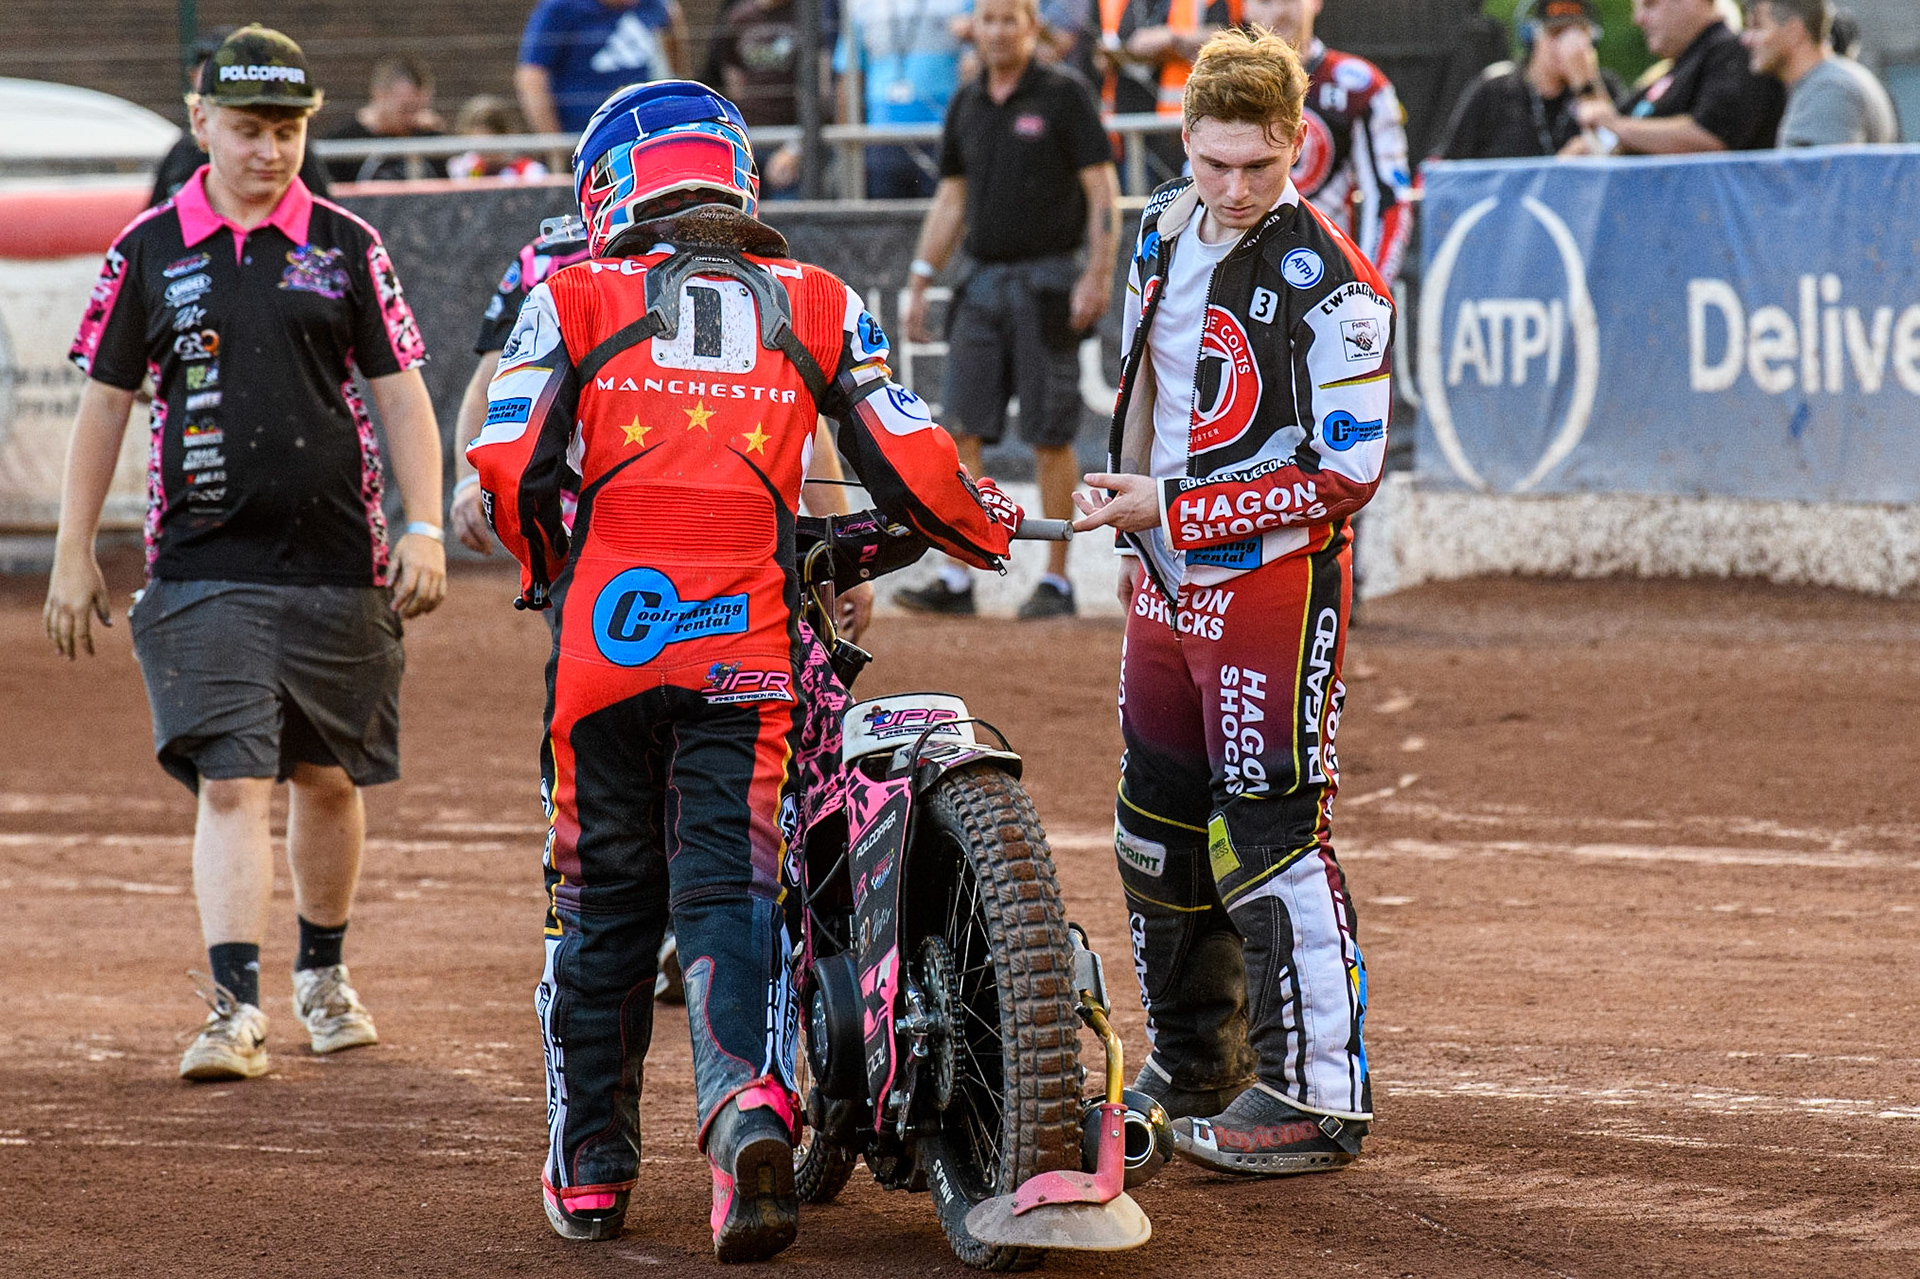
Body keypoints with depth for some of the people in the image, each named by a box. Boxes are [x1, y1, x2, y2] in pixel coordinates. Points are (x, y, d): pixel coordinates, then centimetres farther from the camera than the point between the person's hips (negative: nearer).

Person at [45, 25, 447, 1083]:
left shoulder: (346, 247, 4)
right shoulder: (150, 249, 4)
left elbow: (401, 395, 5)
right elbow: (104, 402, 8)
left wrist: (424, 528, -6)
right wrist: (73, 553, 5)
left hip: (336, 563, 1)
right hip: (203, 569, -1)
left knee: (327, 777, 12)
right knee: (230, 783, -11)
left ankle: (322, 973, 31)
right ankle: (236, 1009, -16)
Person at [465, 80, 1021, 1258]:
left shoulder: (576, 298, 8)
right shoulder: (819, 306, 13)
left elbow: (509, 467, -1)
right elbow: (912, 466, 9)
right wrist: (994, 526, 29)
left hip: (607, 630, 0)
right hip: (748, 641, 0)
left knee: (603, 901, 12)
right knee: (730, 891, -1)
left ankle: (591, 1170, 18)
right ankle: (750, 1105, -28)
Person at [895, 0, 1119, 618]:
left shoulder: (1063, 94, -5)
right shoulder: (967, 104, 12)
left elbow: (1102, 189, -8)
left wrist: (1097, 275, -18)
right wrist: (919, 282, 14)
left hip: (1048, 282, -6)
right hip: (984, 282, 6)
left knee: (1050, 436, -2)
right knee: (962, 427, -1)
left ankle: (1057, 581, 6)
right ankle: (956, 578, 0)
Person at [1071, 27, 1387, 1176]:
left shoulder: (1329, 283, -17)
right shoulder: (1167, 231, 7)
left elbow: (1344, 473, -20)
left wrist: (1172, 512, -21)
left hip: (1274, 583, -8)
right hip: (1163, 583, 8)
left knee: (1270, 840, -10)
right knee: (1159, 836, 15)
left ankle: (1317, 1099, -5)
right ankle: (1195, 1071, 29)